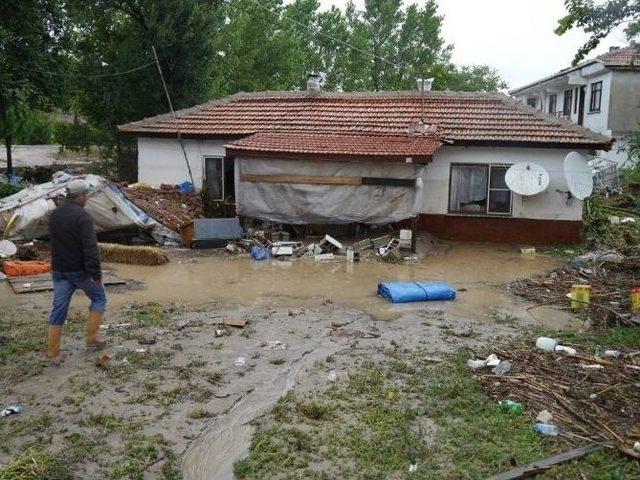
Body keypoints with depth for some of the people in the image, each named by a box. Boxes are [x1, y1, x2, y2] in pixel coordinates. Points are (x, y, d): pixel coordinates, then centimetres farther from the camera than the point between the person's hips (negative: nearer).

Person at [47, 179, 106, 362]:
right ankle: (92, 338, 14)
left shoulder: (54, 215, 8)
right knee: (99, 298, 15)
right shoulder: (82, 216, -17)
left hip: (59, 270, 7)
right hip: (80, 270, -6)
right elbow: (90, 247, -23)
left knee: (59, 309, 9)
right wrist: (96, 272, -22)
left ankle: (53, 352, 10)